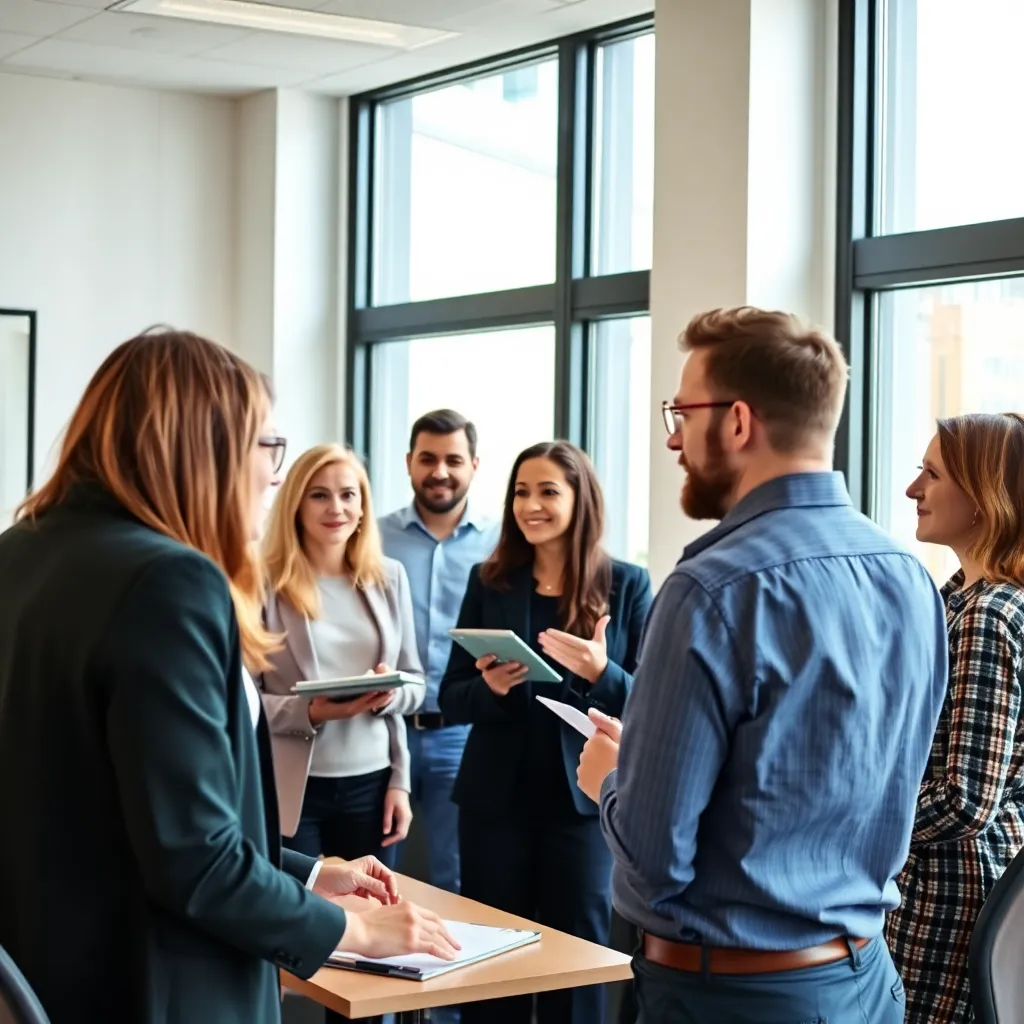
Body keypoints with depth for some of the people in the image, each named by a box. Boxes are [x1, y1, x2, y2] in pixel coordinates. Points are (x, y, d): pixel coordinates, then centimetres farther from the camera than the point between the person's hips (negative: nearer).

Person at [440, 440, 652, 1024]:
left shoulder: (627, 585, -2)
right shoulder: (490, 582, 4)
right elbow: (452, 701, 6)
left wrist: (602, 674, -23)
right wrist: (489, 686, -16)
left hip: (584, 797, -2)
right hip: (496, 798, 2)